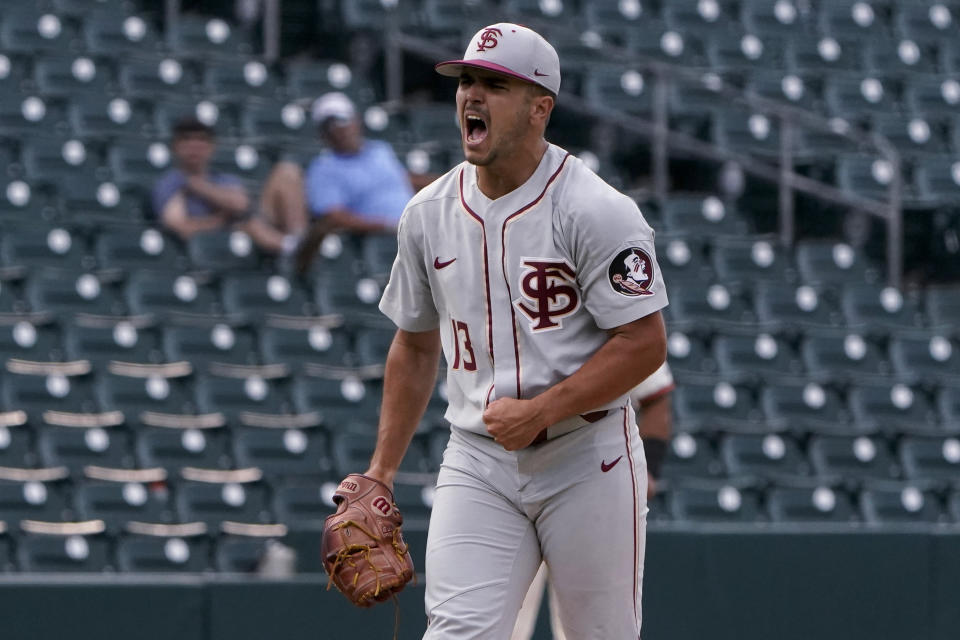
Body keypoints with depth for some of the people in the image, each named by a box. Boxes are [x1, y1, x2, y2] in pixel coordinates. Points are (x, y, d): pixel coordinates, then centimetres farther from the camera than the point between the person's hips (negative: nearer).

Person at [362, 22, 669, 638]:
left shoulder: (596, 210, -11)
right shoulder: (428, 213, 7)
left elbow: (645, 343, -13)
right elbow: (415, 345, 18)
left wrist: (541, 410, -19)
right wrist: (382, 470, 13)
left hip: (587, 456, -4)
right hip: (476, 461, 4)